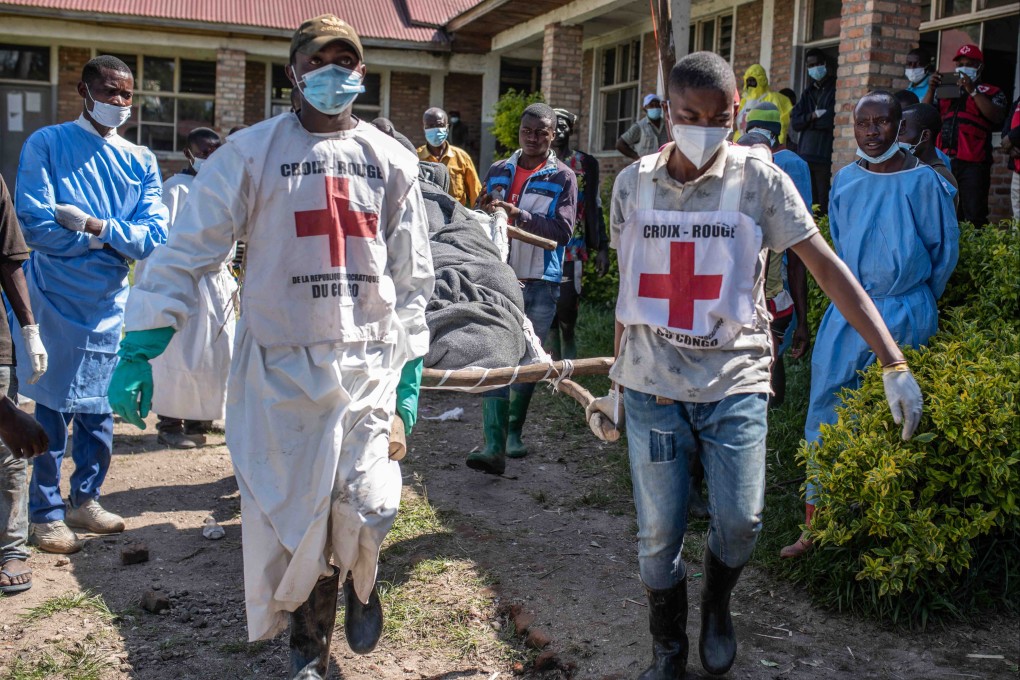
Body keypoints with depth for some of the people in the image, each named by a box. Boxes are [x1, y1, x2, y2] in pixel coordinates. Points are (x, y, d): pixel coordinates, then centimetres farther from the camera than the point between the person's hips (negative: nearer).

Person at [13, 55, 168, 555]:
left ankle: (86, 500, 28)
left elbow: (154, 237, -5)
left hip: (109, 306, 4)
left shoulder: (140, 161, 7)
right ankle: (45, 514, 16)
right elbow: (33, 225, -16)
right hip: (56, 303, -4)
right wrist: (114, 238, -11)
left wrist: (94, 225, -18)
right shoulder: (46, 146, -4)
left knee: (99, 410, 12)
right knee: (52, 409, 2)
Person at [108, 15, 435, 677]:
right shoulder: (250, 152, 0)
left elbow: (412, 273, 11)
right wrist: (141, 345, -10)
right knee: (293, 510, 6)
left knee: (365, 507, -6)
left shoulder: (392, 161, 8)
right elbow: (188, 249, -3)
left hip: (368, 362, 1)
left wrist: (411, 367, 8)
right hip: (281, 366, -1)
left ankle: (360, 580, 32)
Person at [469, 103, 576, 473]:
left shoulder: (563, 177, 0)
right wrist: (485, 211, -10)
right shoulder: (497, 171, 11)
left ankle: (514, 432, 28)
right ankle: (494, 446, -11)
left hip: (540, 284, -1)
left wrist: (517, 214, -21)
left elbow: (562, 230, -12)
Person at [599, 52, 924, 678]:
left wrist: (895, 363, -15)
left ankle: (717, 605, 28)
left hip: (735, 380, -1)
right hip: (652, 384, 2)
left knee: (741, 520, -7)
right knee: (660, 532, 4)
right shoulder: (634, 183, 3)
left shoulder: (758, 178, -4)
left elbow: (826, 266, -8)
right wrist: (618, 378, 18)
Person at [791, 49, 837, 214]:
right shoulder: (808, 93, 20)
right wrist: (812, 116, -7)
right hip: (806, 155, 6)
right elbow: (794, 121, 12)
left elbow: (833, 119, -11)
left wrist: (809, 121, 2)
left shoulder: (836, 90, 0)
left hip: (826, 156, -6)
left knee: (825, 204, -8)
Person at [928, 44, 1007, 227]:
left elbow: (997, 117, -10)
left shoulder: (992, 93, 9)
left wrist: (972, 91, -12)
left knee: (974, 217, -11)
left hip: (973, 164, -4)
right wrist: (931, 90, -4)